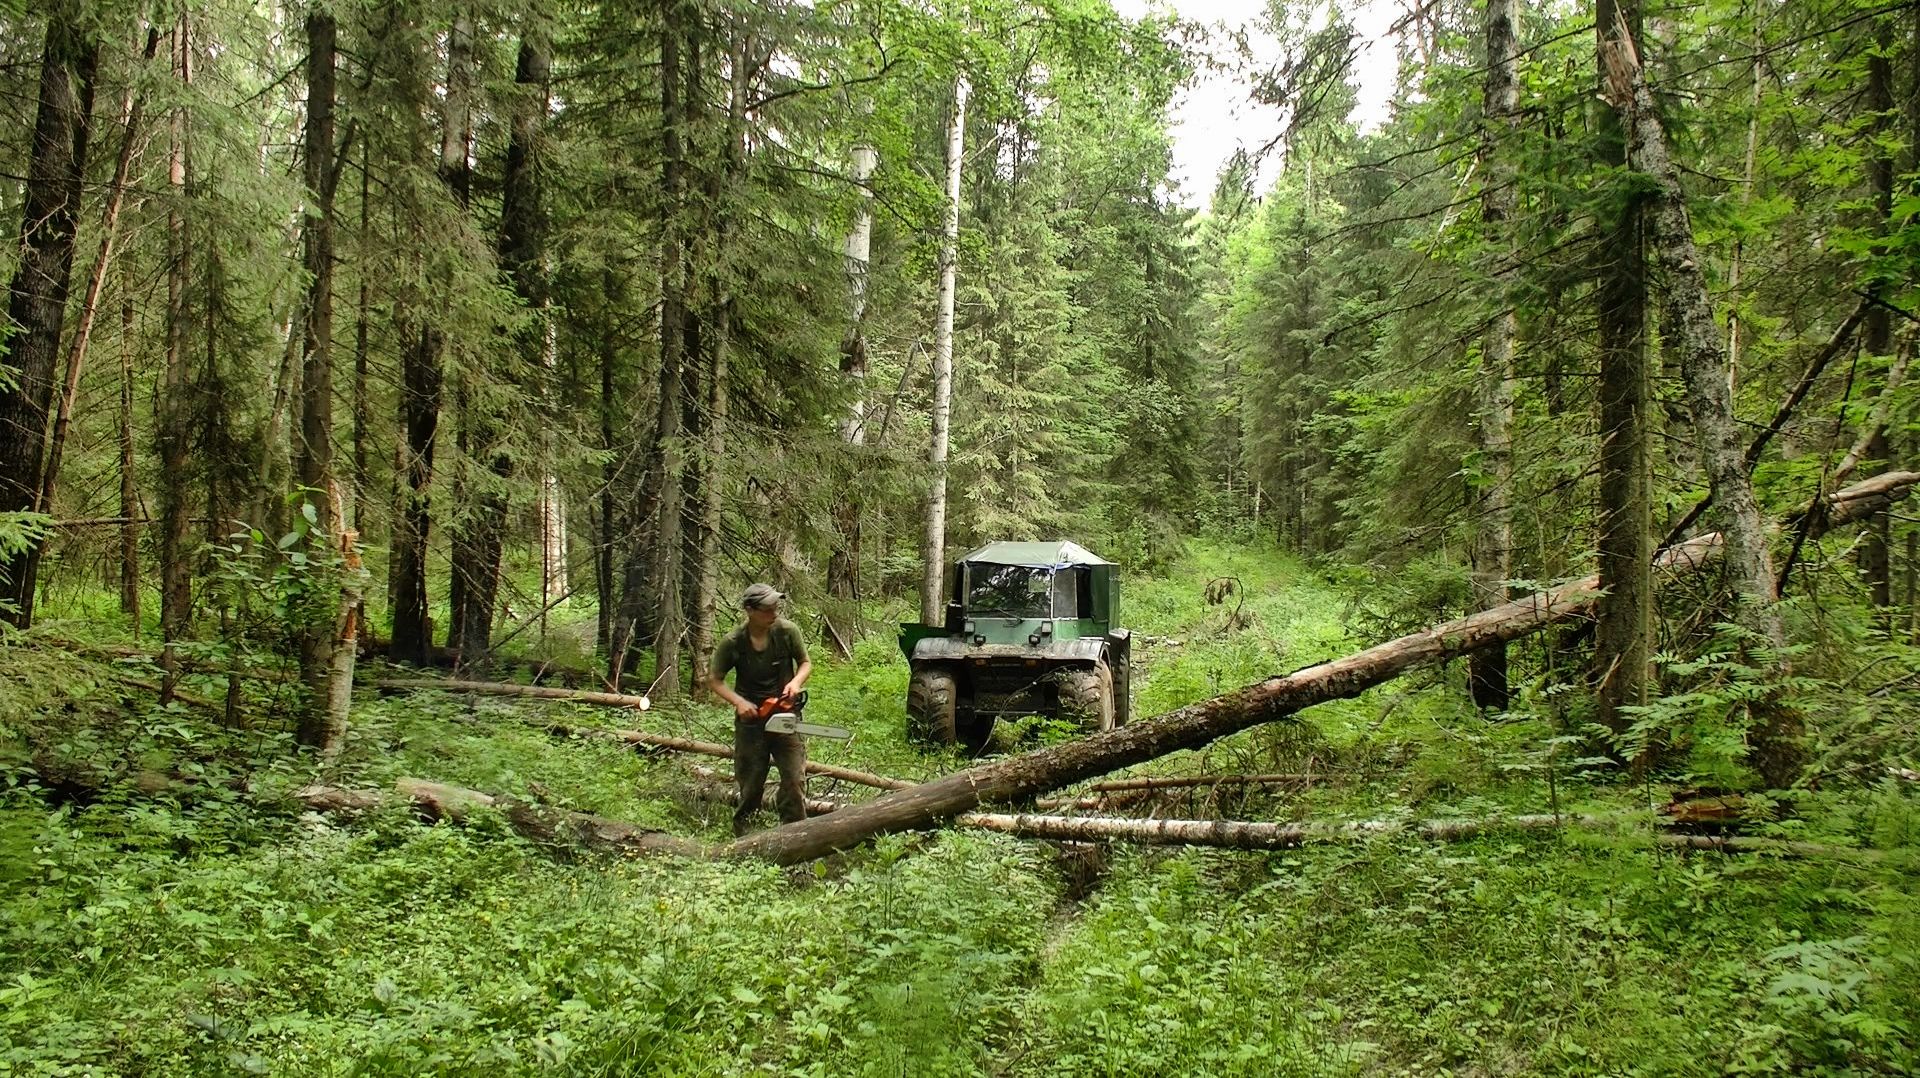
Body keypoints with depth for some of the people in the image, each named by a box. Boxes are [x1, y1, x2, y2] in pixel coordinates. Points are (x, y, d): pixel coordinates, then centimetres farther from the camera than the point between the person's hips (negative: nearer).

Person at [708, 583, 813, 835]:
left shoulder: (788, 631, -11)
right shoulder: (732, 643, -13)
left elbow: (806, 663, 4)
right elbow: (715, 680, -2)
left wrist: (796, 682, -17)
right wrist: (739, 701, -17)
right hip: (750, 718, 0)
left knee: (795, 780, -7)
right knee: (750, 783, 10)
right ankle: (741, 829, 32)